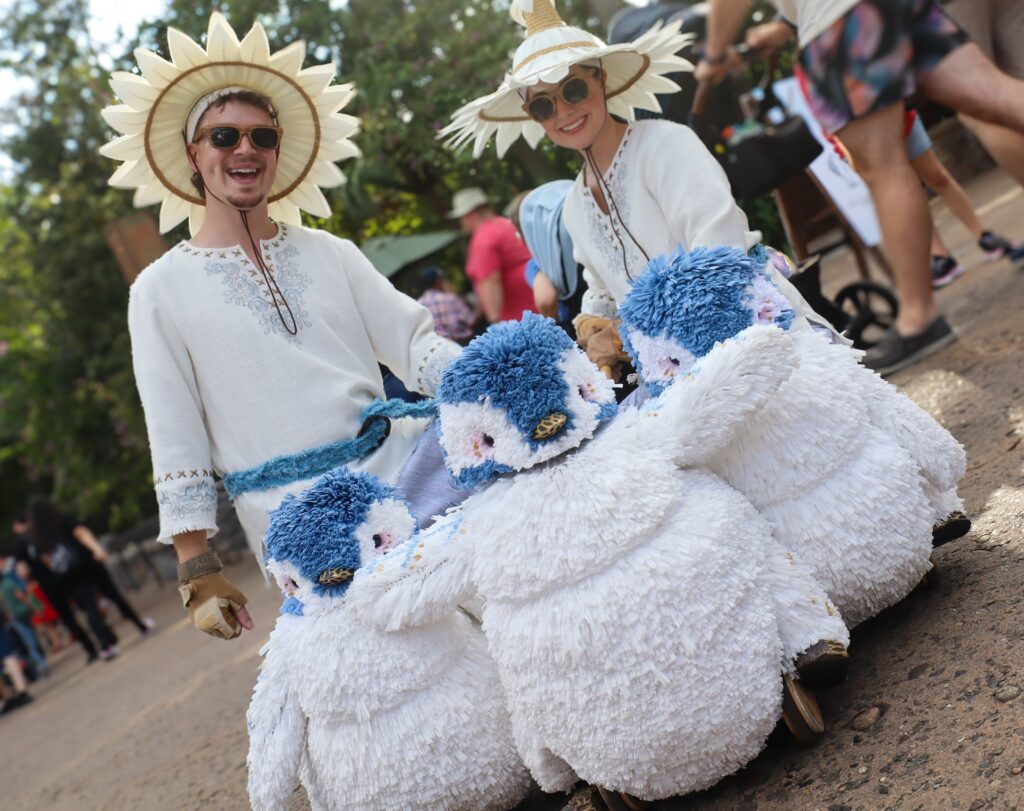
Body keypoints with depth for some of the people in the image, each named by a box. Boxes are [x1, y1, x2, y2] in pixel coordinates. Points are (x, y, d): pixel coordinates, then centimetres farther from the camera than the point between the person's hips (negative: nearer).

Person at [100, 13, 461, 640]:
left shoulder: (331, 254, 13)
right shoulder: (162, 289, 5)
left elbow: (413, 340, 6)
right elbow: (176, 444, 3)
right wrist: (198, 571, -1)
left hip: (393, 468, 3)